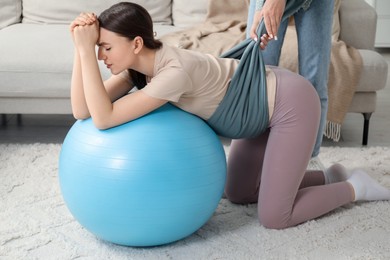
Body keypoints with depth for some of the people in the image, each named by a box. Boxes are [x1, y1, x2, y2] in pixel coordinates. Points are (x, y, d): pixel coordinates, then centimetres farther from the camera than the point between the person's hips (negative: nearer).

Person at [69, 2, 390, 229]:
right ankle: (330, 177, 27)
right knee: (238, 193, 18)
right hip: (268, 104, 9)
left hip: (291, 103, -9)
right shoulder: (141, 64, -8)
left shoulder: (175, 72, -33)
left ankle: (355, 187, 16)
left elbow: (103, 118, -36)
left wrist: (86, 49, -34)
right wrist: (82, 47, -21)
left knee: (274, 217, -4)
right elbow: (82, 110, -12)